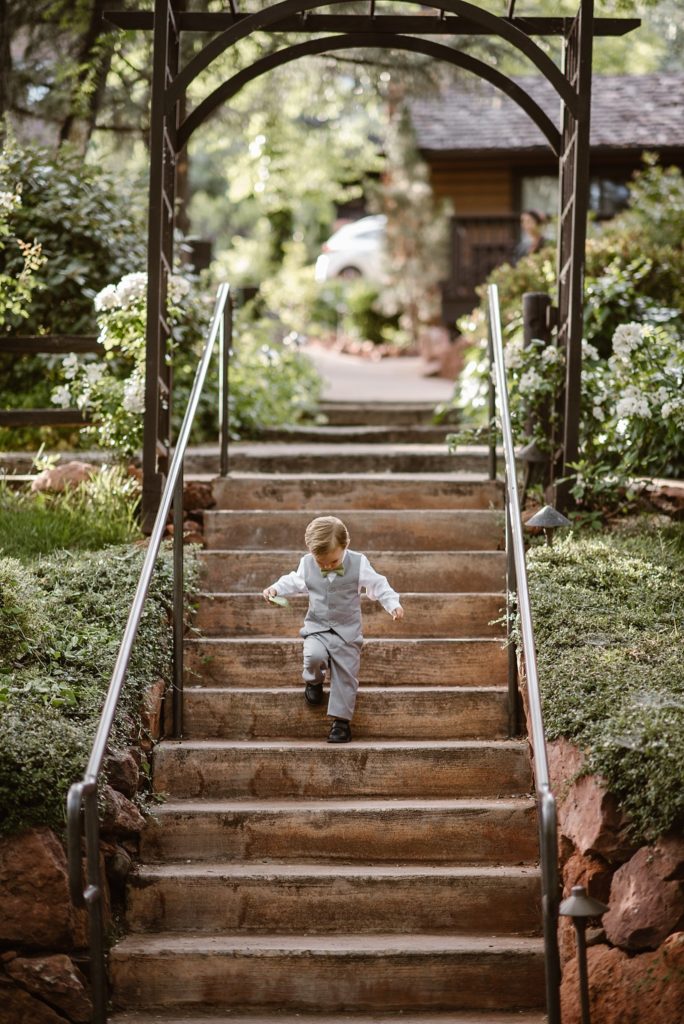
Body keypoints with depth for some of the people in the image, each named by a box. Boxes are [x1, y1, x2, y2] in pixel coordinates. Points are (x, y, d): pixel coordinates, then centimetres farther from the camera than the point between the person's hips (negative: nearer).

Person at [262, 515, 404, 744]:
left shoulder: (358, 564, -11)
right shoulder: (307, 564, -4)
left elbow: (377, 585, -3)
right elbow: (295, 582, 15)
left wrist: (393, 604, -17)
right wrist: (276, 589, 0)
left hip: (347, 630, -1)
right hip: (316, 627, 1)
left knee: (345, 676, 0)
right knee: (314, 656, -28)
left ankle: (341, 720, 12)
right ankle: (314, 681, 7)